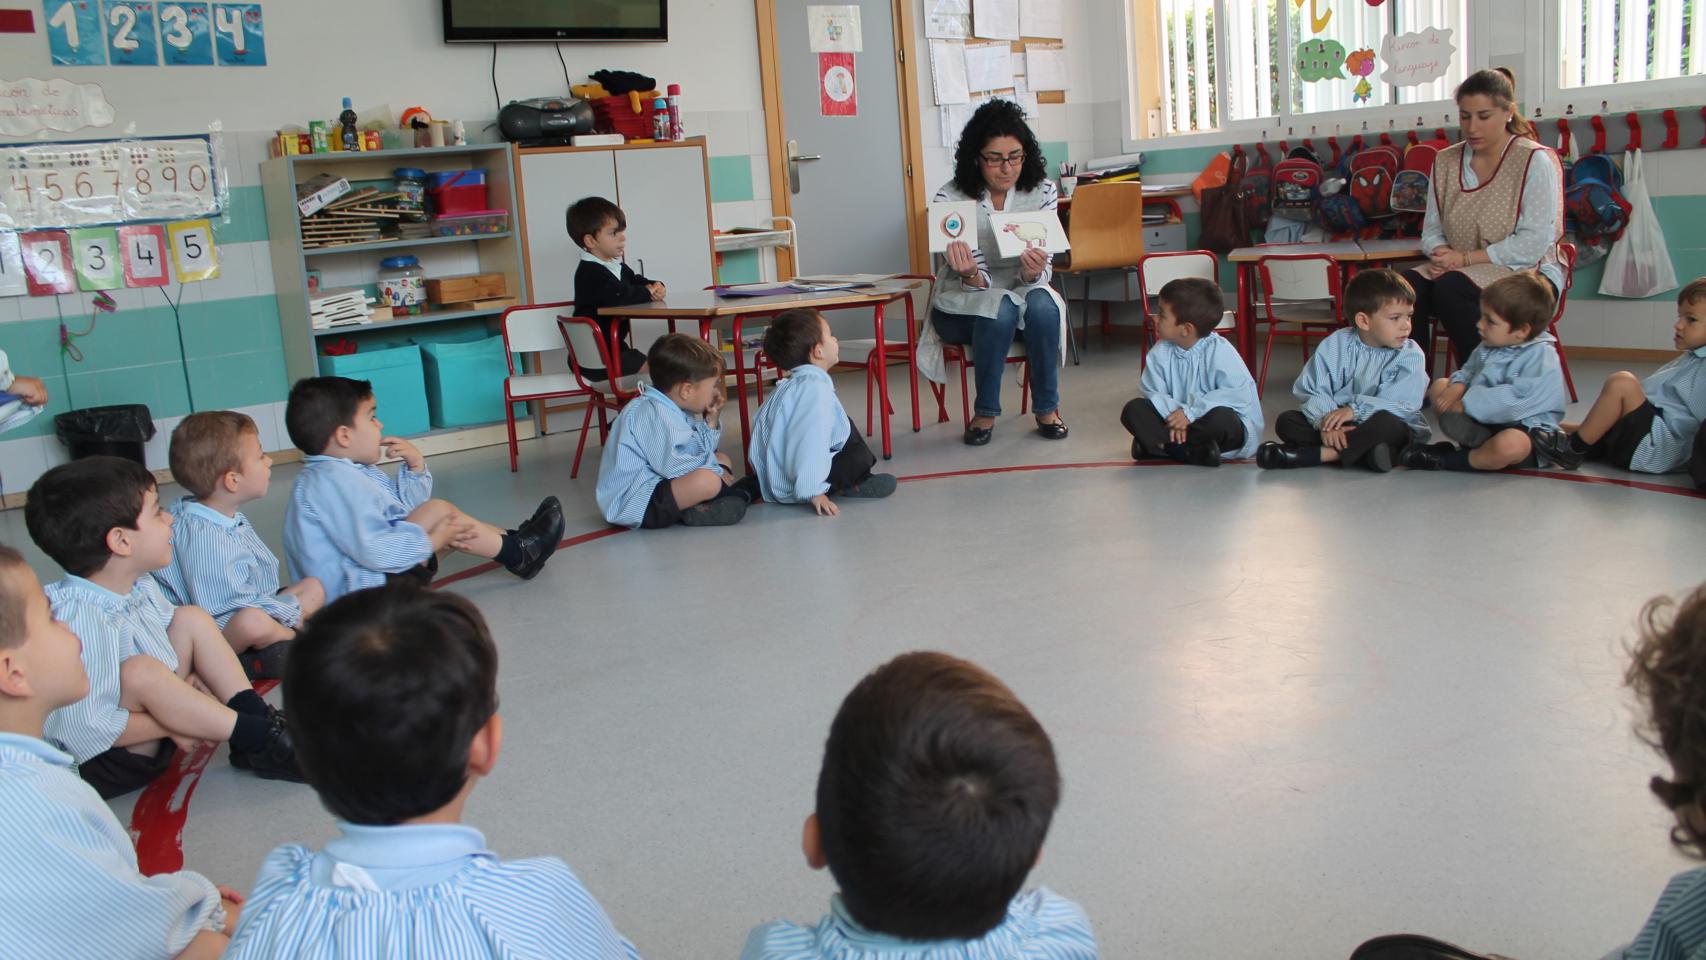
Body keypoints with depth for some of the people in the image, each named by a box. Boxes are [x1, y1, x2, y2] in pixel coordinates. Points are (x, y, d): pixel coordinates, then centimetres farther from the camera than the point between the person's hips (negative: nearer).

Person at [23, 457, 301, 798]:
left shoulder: (141, 588, 0)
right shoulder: (79, 619, -29)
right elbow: (85, 730, -32)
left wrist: (190, 682, -4)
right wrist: (173, 726, -21)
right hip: (106, 768, -9)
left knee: (191, 618, 4)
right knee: (141, 670, -33)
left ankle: (257, 715, -9)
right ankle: (260, 738, -18)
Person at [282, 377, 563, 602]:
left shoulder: (350, 471, 13)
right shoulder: (333, 480, -22)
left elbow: (403, 508, 23)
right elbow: (372, 549, -30)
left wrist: (415, 466, 6)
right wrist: (432, 541, -20)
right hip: (359, 585, -12)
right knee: (439, 511, -14)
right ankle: (517, 553, 1)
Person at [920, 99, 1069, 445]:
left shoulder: (1042, 192, -9)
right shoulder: (951, 199, -16)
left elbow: (1041, 273, -11)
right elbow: (975, 282, -17)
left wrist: (1032, 273, -36)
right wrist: (970, 274, -42)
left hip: (1022, 291, 2)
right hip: (963, 305, -2)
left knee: (1042, 304, -31)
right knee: (1001, 307, -34)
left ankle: (1047, 408, -15)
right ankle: (985, 413, -18)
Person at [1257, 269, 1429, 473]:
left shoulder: (1410, 355, -5)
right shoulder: (1335, 345, -1)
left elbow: (1403, 404, -18)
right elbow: (1312, 391, -8)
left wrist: (1355, 409, -28)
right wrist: (1326, 422, -27)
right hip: (1336, 426, 3)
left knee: (1385, 423, -37)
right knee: (1287, 421, -17)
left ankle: (1307, 454, -33)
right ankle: (1359, 450, -32)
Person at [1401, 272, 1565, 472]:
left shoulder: (1542, 357, -19)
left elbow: (1518, 398, -29)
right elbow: (1469, 370, 17)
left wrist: (1467, 403, -26)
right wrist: (1459, 386, -8)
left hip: (1525, 428, -8)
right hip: (1484, 420, 8)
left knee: (1511, 444, -42)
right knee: (1439, 386, 6)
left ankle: (1446, 460, -18)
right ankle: (1478, 439, -18)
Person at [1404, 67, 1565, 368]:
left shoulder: (1535, 161, -4)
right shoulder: (1445, 162, 12)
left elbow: (1534, 243, -13)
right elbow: (1431, 230, 14)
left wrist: (1466, 258, -17)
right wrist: (1440, 253, -10)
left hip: (1525, 275, -5)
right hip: (1460, 273, 5)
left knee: (1450, 287, -35)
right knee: (1407, 285, -27)